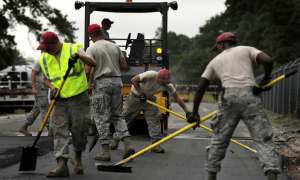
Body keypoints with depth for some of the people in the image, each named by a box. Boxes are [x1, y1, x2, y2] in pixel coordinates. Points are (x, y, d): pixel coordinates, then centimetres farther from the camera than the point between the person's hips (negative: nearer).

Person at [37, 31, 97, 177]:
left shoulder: (74, 49, -6)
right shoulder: (44, 59, 7)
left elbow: (93, 64, -14)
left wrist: (79, 56, -31)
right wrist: (52, 87, -2)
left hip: (79, 98, -3)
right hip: (60, 100, 3)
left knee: (79, 129, -2)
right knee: (59, 131, -8)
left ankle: (77, 157, 24)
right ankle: (62, 165, -12)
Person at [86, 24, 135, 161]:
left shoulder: (91, 49, -5)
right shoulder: (115, 47, 10)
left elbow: (90, 70, -14)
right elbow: (124, 66, 13)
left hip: (101, 83, -5)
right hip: (117, 81, 5)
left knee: (102, 118, 0)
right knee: (117, 115, 13)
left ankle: (105, 151, -1)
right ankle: (127, 144, 0)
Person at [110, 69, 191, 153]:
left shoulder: (168, 85, -19)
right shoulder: (150, 75, -33)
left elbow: (178, 98, -15)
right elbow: (134, 80, -26)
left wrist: (187, 112, -20)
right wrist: (141, 93, -26)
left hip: (149, 99, 4)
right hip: (135, 96, -4)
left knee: (154, 119, -11)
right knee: (125, 117, 0)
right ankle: (116, 139, 15)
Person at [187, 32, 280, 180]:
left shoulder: (215, 61, 24)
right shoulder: (247, 50, 18)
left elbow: (200, 89, 22)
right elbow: (268, 61, 0)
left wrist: (195, 113, 27)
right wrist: (266, 79, 18)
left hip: (229, 98, 1)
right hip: (250, 96, -1)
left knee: (219, 140, 15)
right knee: (263, 139, -1)